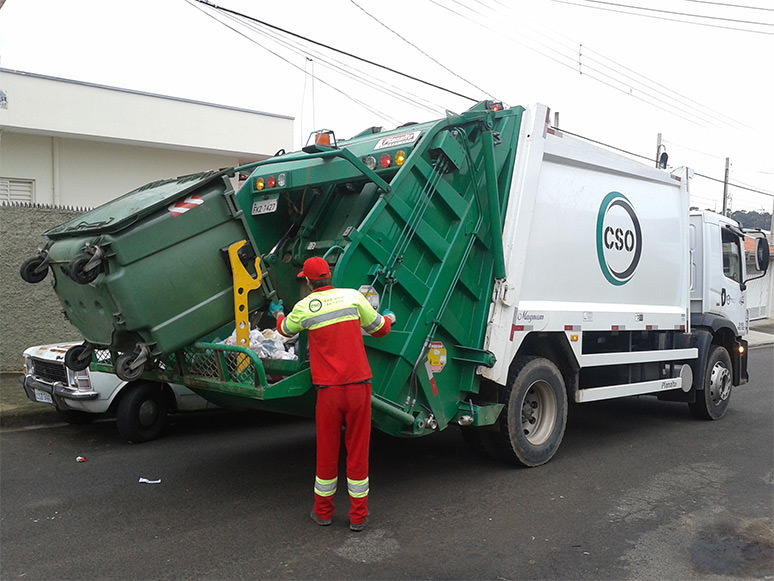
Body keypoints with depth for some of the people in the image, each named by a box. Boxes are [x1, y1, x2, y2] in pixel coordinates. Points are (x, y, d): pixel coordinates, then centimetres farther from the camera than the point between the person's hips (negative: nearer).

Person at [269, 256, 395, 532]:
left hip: (328, 389, -1)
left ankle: (323, 511, 29)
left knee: (327, 450, 14)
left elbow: (286, 330, 21)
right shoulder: (352, 295, 0)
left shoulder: (304, 307, -1)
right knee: (358, 450, 10)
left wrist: (278, 313, 44)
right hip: (359, 385, 1)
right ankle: (358, 516, 20)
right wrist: (389, 317, 34)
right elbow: (378, 329, 10)